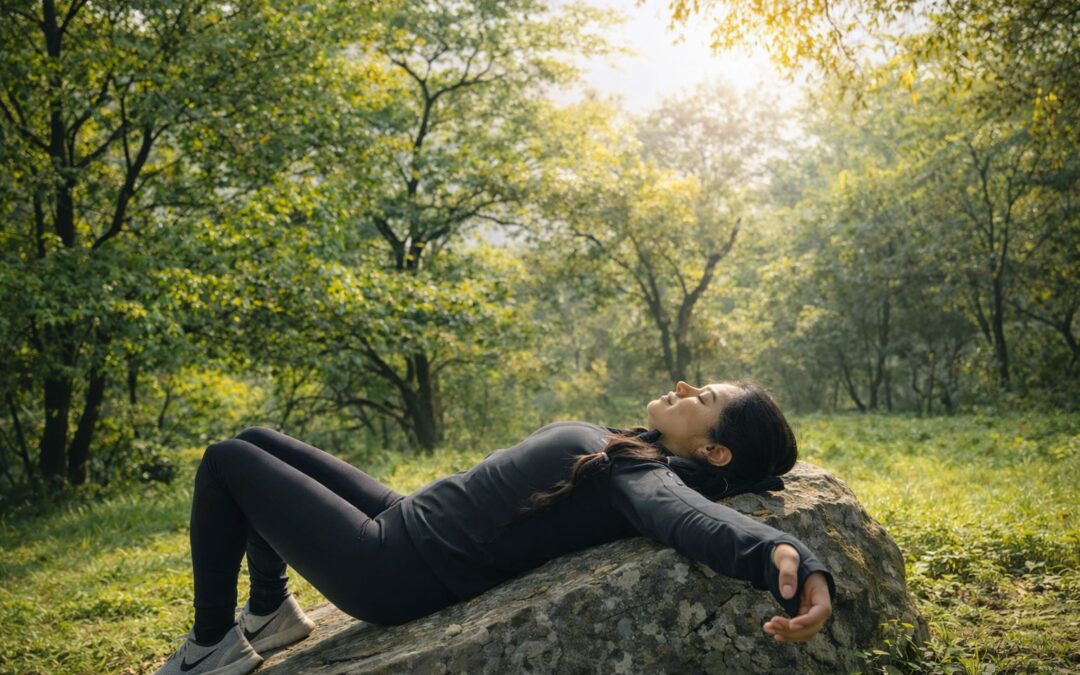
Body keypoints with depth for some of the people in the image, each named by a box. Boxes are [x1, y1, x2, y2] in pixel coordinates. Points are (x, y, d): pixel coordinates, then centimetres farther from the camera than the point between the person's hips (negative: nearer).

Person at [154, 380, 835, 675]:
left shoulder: (646, 480, -25)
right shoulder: (633, 452, 0)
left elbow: (698, 515, -47)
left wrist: (785, 555, -64)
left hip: (390, 569, -9)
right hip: (408, 519, 9)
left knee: (226, 462, 0)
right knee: (254, 442, 22)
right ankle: (271, 613, 35)